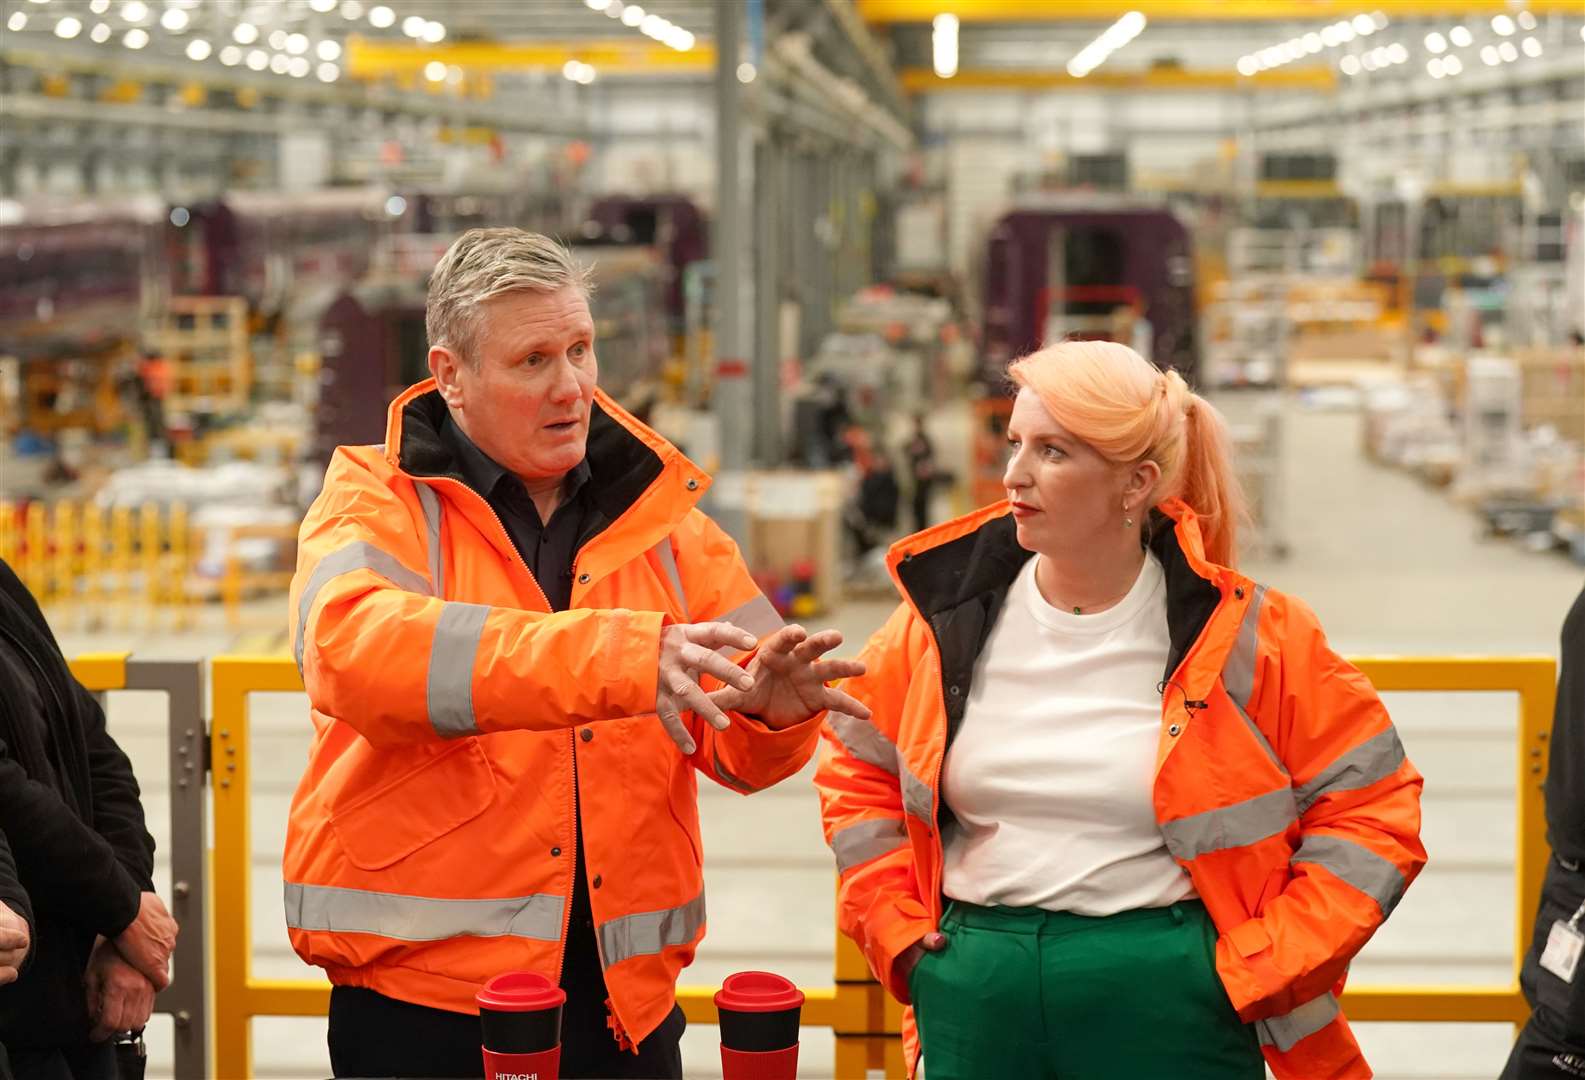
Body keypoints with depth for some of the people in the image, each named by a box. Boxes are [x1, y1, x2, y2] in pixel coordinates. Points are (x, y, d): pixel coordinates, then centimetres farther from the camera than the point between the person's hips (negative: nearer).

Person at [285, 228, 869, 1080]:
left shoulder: (657, 511, 10)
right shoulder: (375, 502, -3)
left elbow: (732, 745, 7)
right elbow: (354, 647, -26)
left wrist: (769, 710, -19)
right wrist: (622, 658, -35)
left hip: (626, 993, 4)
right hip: (423, 986, -4)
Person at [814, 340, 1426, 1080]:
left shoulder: (1242, 635, -6)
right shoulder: (948, 615, 2)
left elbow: (1372, 804, -1)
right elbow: (856, 770, 16)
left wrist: (1260, 968, -6)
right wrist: (899, 932, 6)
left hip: (1169, 1014, -3)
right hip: (973, 1005, 3)